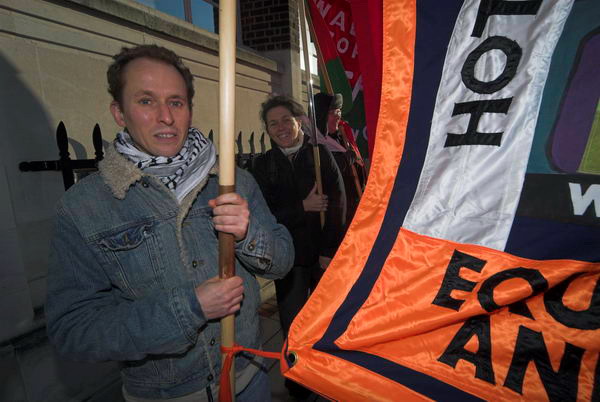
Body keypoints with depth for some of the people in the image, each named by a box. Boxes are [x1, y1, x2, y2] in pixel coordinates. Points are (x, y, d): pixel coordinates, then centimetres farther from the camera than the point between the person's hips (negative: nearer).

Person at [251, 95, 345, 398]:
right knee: (293, 325, 6)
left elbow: (337, 204, -5)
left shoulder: (320, 154, 0)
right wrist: (303, 207, -15)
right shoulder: (263, 164, 2)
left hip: (325, 252, 0)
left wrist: (329, 251, -10)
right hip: (289, 256, 1)